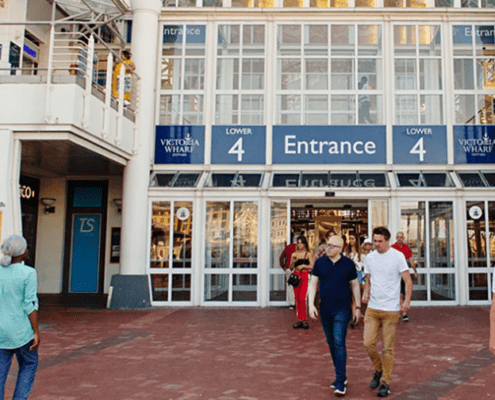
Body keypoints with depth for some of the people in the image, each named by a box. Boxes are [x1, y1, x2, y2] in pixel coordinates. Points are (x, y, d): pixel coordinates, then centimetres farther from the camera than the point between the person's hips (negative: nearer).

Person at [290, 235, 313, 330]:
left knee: (302, 298, -13)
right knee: (297, 299, 4)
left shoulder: (308, 254, 2)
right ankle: (299, 319, 10)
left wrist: (303, 266, -13)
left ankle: (304, 319, -3)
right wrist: (293, 263, -6)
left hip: (304, 276, -4)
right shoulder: (294, 254, 11)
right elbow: (291, 268, 13)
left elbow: (312, 266, -3)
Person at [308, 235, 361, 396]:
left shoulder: (348, 264, -3)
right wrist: (311, 304, -6)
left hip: (342, 309, -3)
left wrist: (358, 307, 6)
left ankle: (340, 383, -7)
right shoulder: (320, 262, 1)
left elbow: (355, 285, 6)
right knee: (331, 343, 12)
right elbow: (313, 284, 4)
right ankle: (342, 376, 28)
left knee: (339, 343, -12)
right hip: (324, 310, 4)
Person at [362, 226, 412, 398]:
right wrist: (365, 292, -3)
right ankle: (378, 370, 25)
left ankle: (385, 382, 17)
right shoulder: (369, 257, 6)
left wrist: (407, 301, -21)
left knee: (388, 348, 3)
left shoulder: (397, 256, -6)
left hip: (391, 309, -3)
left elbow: (408, 281, -8)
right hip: (372, 308, 4)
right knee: (368, 343, -1)